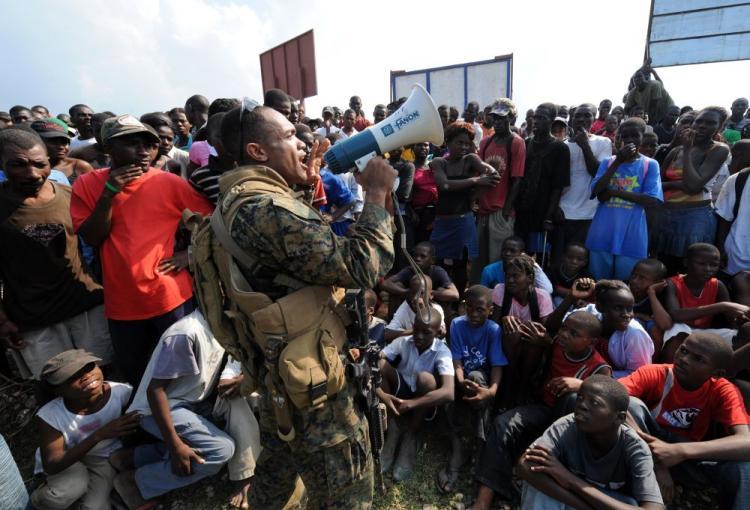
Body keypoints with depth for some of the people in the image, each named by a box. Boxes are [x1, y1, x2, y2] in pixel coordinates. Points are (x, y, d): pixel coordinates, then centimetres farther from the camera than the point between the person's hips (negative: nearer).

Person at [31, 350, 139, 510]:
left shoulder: (122, 391, -27)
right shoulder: (50, 416, -27)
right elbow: (51, 467, -29)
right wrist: (99, 435, -40)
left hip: (105, 457, 1)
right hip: (67, 460, -1)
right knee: (62, 496, -29)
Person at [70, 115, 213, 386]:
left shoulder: (169, 182, -6)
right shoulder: (87, 184, 1)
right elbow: (92, 239, -5)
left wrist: (190, 253, -8)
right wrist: (109, 193, -15)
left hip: (171, 297, -2)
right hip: (121, 304, 3)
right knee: (133, 376, 21)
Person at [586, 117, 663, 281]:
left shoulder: (650, 164, 2)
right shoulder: (607, 162, 7)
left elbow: (652, 200, -9)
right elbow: (597, 193, -8)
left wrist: (614, 191, -13)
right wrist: (617, 162, -12)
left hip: (631, 237, -1)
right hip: (602, 234, 2)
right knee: (598, 282, 11)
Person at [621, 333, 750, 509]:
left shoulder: (723, 391, -13)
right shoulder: (653, 374, -18)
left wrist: (681, 450, -42)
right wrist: (655, 462, -39)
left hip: (690, 460, 0)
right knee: (632, 403, -29)